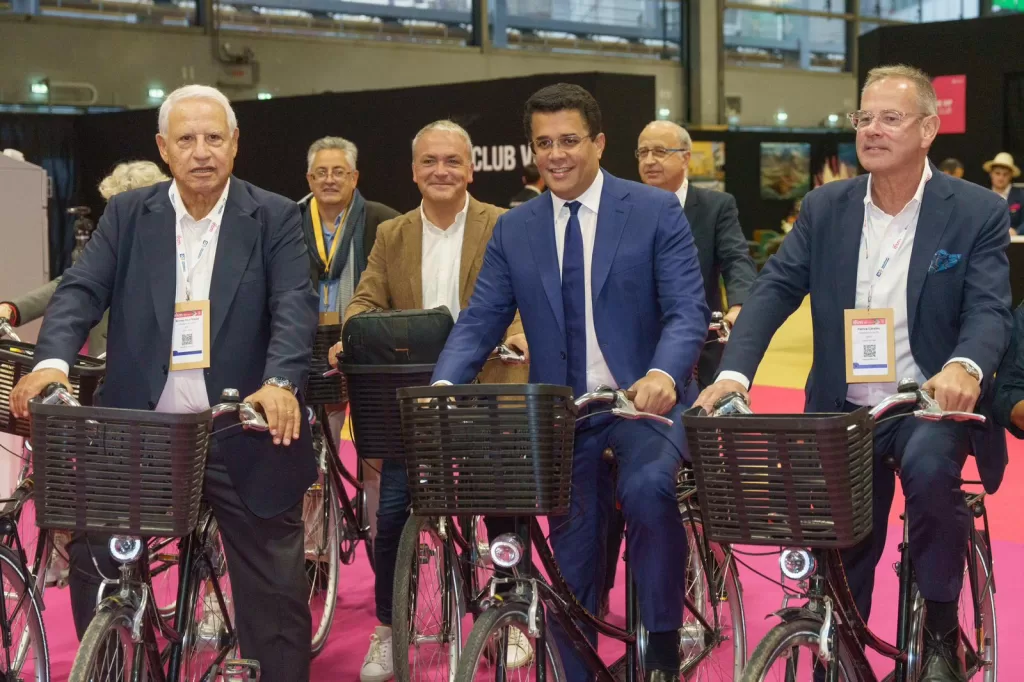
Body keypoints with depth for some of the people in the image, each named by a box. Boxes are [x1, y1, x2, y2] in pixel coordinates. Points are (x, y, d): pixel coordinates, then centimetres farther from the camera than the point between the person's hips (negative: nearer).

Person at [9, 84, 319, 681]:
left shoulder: (275, 218, -1)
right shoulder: (127, 215, 6)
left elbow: (295, 306, -12)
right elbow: (81, 291, -3)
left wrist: (281, 382, -31)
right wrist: (53, 361, -23)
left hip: (245, 435, -2)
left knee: (275, 592, 7)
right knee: (93, 565, 6)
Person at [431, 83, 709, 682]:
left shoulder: (657, 211, -3)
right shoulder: (513, 231, 7)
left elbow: (688, 310, -11)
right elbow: (479, 322, 3)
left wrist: (664, 374, -32)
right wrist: (441, 390, -16)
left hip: (646, 401, -4)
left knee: (647, 488, -33)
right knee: (572, 558, 9)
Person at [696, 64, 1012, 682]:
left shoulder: (978, 211, -5)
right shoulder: (825, 208, 3)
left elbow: (991, 307, -15)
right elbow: (774, 290, -5)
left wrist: (965, 366, -39)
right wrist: (734, 372, -22)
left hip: (931, 405, -3)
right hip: (846, 410, 3)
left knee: (930, 468, -34)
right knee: (839, 558, 7)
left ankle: (941, 632, -12)